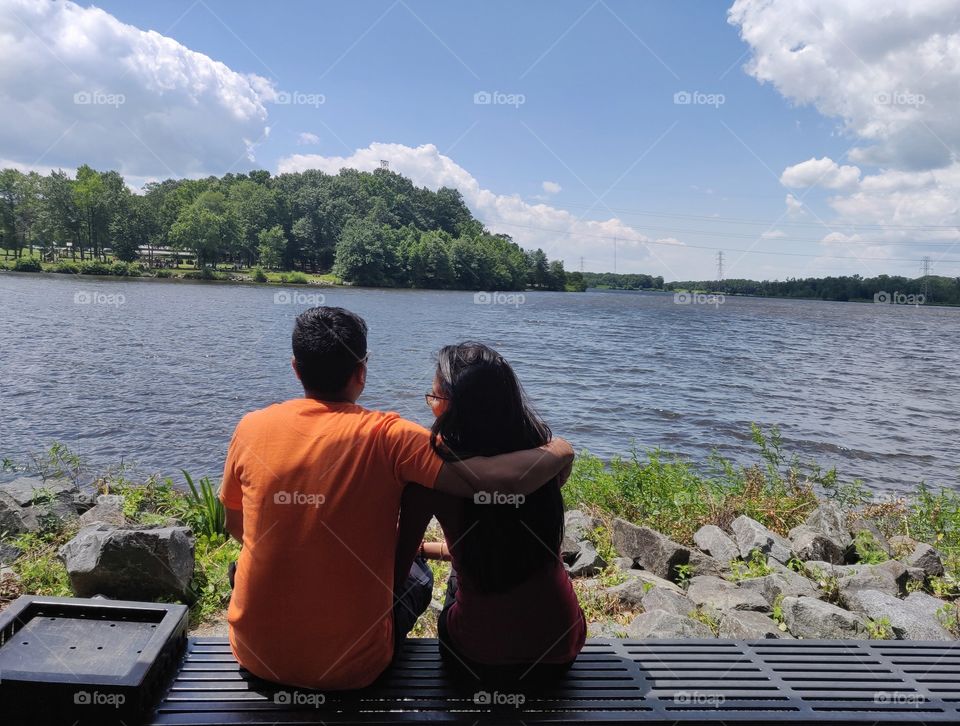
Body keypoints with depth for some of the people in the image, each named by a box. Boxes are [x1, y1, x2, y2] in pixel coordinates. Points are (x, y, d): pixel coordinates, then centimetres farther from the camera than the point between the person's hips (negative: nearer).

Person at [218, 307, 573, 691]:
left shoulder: (251, 428, -10)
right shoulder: (386, 436, -21)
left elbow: (236, 526, 7)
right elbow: (507, 479, -28)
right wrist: (556, 452, -8)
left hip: (257, 655, 3)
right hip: (352, 666, -2)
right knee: (416, 574, 27)